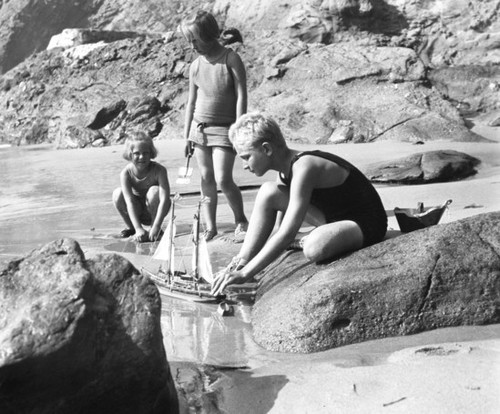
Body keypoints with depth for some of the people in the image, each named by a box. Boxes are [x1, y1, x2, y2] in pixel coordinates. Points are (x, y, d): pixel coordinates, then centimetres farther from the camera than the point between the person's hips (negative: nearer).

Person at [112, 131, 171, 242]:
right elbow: (129, 201, -30)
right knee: (118, 193, -24)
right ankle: (131, 227, 0)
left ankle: (155, 229, -11)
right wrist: (138, 229, -42)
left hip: (154, 209, -2)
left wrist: (156, 228, -43)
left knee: (154, 191, -31)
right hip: (138, 212, 2)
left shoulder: (159, 170, -25)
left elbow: (165, 199, -33)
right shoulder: (126, 173, -21)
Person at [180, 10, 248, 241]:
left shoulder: (231, 59, -8)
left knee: (223, 180, -12)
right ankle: (210, 227, 16)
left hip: (223, 128, -5)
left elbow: (241, 96, -11)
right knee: (206, 179, 6)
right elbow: (191, 102, 13)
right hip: (199, 128, 5)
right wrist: (187, 135, 11)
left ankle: (241, 220, 10)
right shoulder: (195, 66, 7)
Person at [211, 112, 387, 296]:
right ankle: (241, 264, -5)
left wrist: (245, 274, -33)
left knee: (314, 248, -40)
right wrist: (242, 260, -10)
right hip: (334, 217, 8)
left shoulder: (304, 167, -29)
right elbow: (277, 230, 0)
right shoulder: (286, 168, -2)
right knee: (268, 193, -7)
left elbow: (287, 234, -34)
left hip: (366, 224, -8)